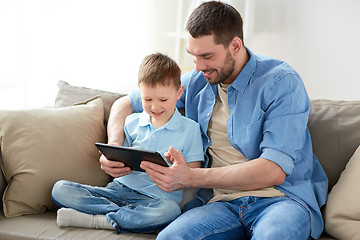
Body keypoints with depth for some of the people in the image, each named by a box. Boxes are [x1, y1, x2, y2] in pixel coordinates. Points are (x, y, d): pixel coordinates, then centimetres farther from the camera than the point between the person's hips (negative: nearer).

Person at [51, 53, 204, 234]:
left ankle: (93, 220, -27)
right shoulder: (132, 123, 13)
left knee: (170, 210, -41)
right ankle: (127, 215, -24)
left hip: (156, 197, -3)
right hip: (120, 189, 4)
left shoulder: (189, 129, 3)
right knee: (60, 189, -13)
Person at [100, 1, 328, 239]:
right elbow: (126, 104, 24)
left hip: (283, 197, -2)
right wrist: (114, 148, 1)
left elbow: (275, 170, -17)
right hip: (223, 203, 3)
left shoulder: (282, 82, -6)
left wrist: (190, 178, -24)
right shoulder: (197, 82, 12)